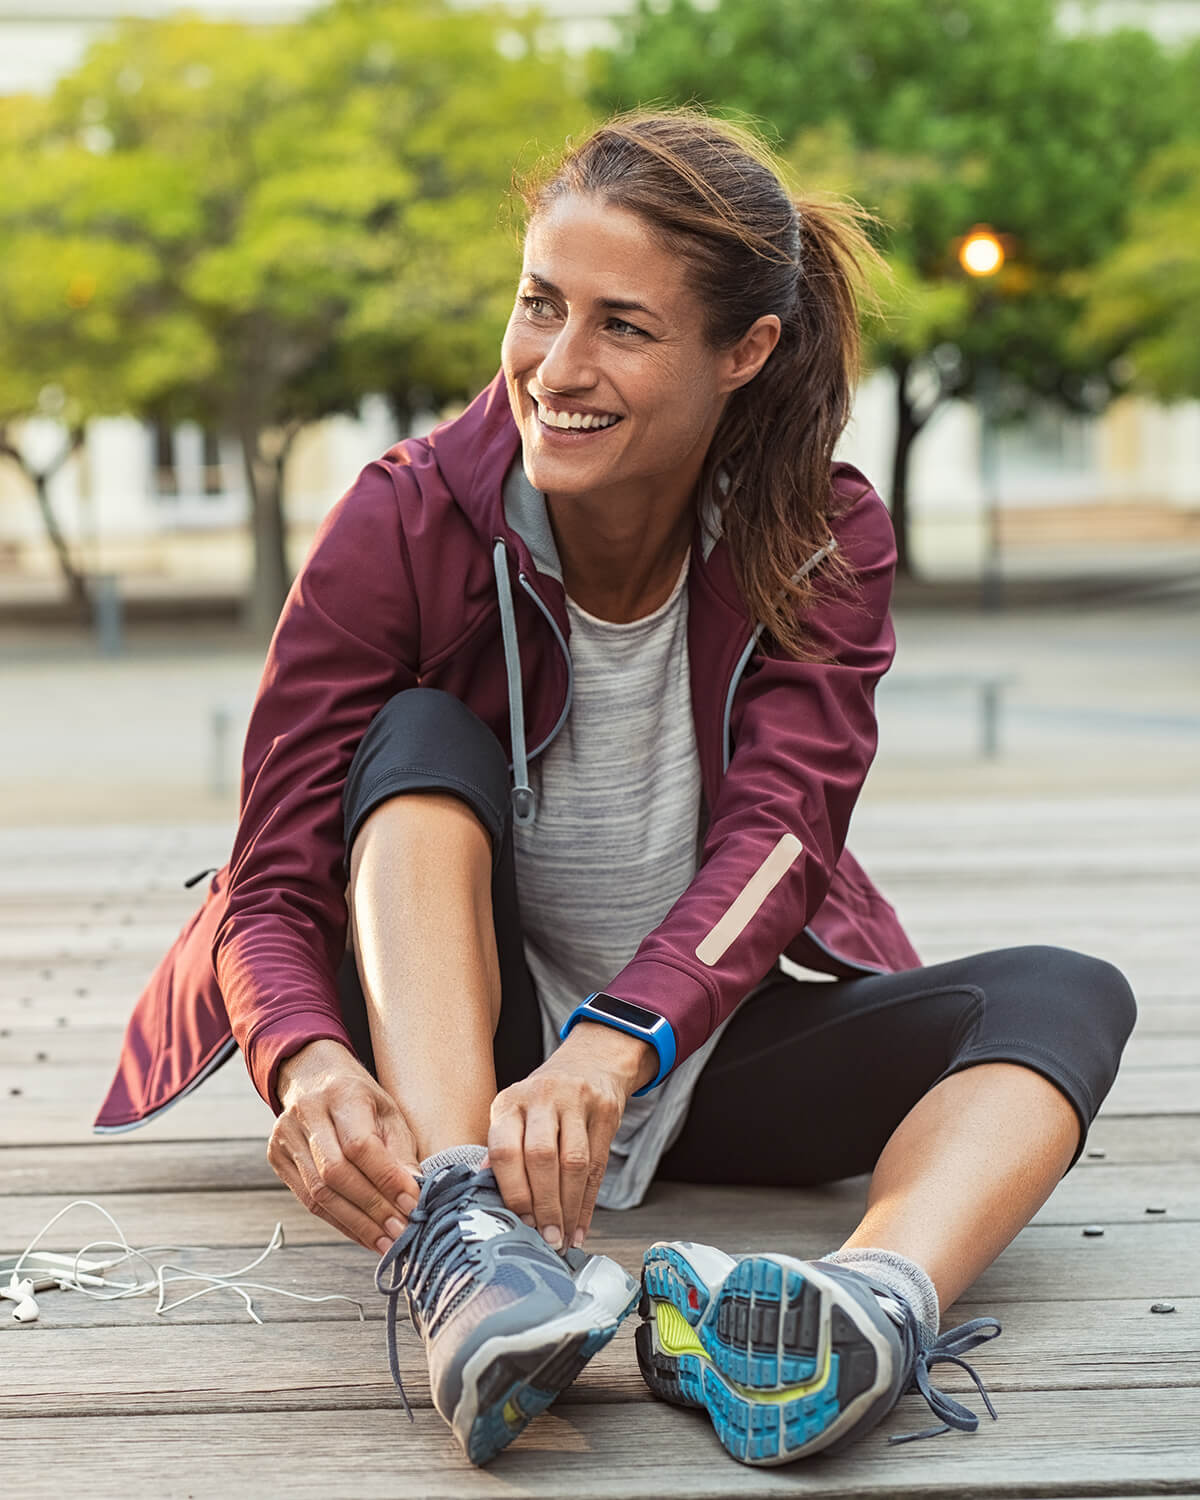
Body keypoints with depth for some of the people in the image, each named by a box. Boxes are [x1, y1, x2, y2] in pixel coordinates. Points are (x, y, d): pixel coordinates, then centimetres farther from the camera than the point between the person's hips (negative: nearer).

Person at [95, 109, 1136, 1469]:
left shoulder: (823, 541, -9)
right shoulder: (403, 525, -14)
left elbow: (774, 838, -24)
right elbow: (273, 884, -19)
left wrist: (612, 1047, -45)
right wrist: (310, 1064, -42)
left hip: (704, 1046, 2)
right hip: (443, 1051, -1)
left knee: (1063, 997, -21)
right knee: (422, 738, -27)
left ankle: (879, 1300, -53)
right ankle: (457, 1248, -48)